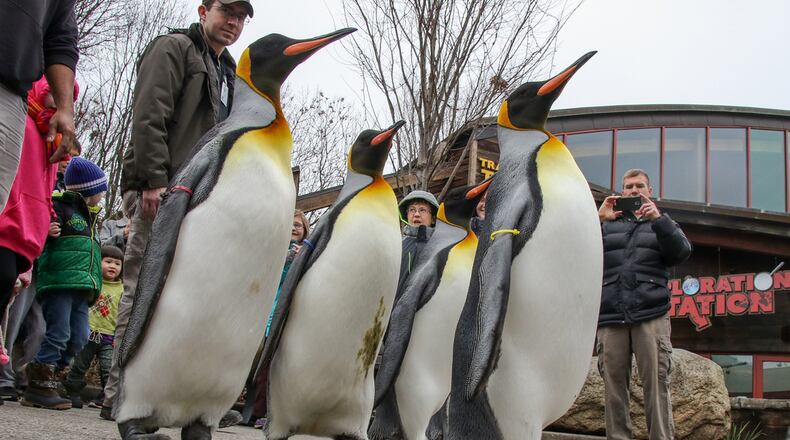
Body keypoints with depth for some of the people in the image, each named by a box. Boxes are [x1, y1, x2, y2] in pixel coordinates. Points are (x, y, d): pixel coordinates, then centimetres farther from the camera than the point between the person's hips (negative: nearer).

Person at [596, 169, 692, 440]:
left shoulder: (661, 223, 22)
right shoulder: (607, 224, 23)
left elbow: (682, 253, 4)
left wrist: (658, 219, -9)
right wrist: (597, 220, -6)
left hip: (651, 315, -1)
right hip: (610, 317, 1)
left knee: (656, 383, -10)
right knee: (613, 384, -4)